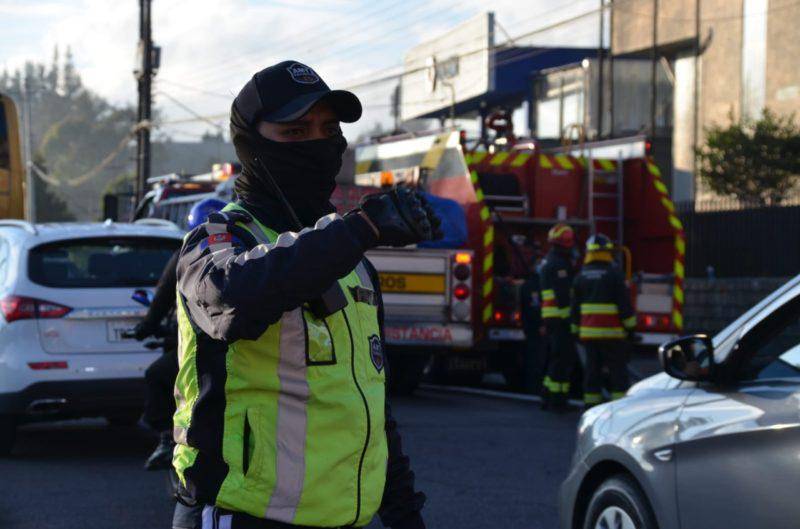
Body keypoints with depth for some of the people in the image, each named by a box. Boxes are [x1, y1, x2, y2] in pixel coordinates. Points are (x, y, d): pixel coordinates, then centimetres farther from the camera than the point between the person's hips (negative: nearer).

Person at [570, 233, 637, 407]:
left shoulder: (582, 275, 8)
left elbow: (575, 306, 13)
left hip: (588, 332, 5)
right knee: (617, 368, -1)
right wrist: (630, 325, -1)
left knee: (592, 369, 8)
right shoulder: (614, 273, -9)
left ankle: (591, 404, 7)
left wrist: (576, 330, 20)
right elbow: (624, 302, -9)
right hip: (611, 332, -5)